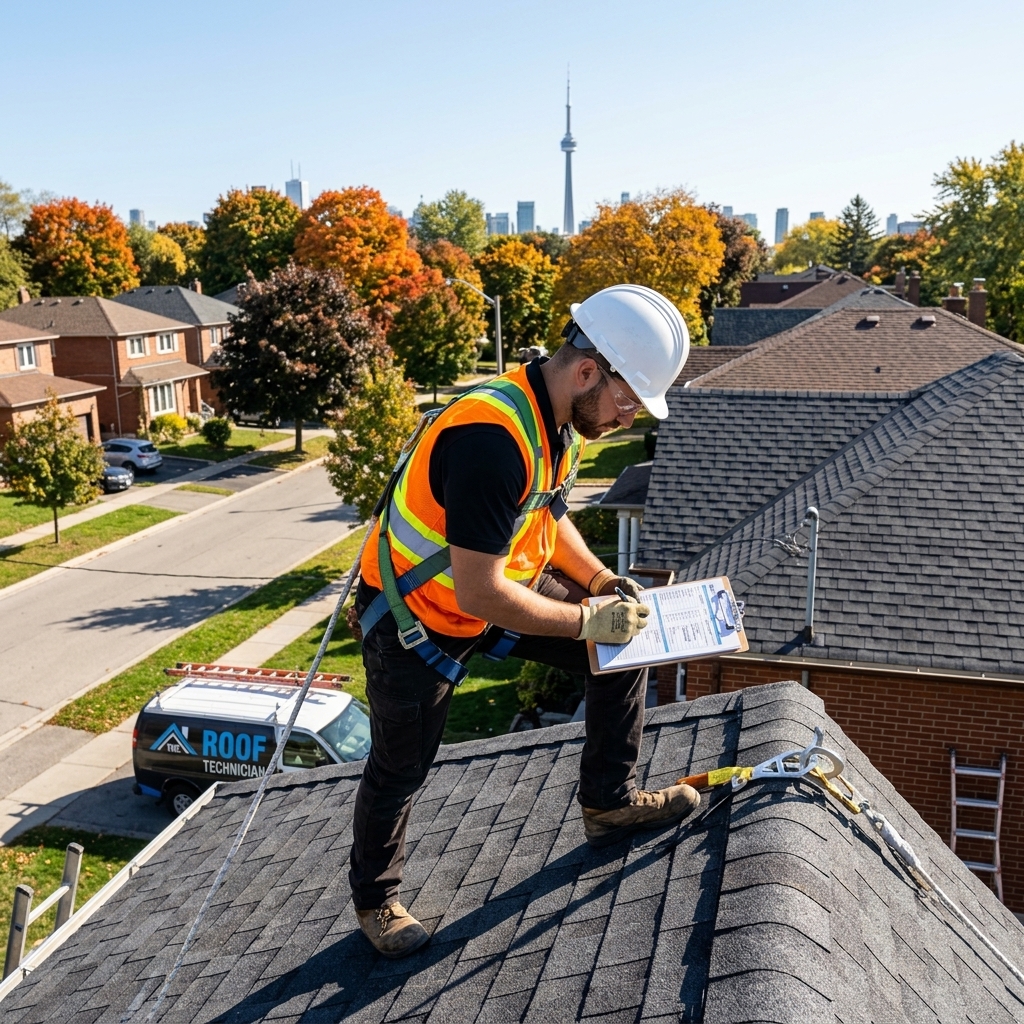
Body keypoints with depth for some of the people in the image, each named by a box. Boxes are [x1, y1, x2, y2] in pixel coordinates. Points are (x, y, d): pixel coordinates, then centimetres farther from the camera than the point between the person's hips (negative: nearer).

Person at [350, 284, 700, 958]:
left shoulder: (559, 419, -7)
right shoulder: (491, 438, -36)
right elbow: (479, 594, -35)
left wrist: (603, 582, -1)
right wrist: (586, 620, -24)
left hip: (498, 583, 8)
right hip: (416, 614, -8)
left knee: (625, 643, 3)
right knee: (400, 770, 10)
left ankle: (609, 803, 19)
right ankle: (375, 898, 37)